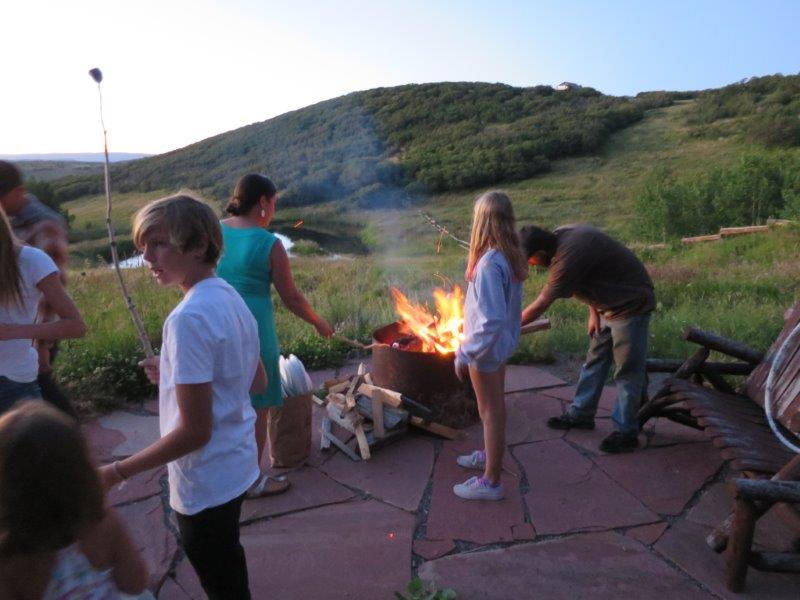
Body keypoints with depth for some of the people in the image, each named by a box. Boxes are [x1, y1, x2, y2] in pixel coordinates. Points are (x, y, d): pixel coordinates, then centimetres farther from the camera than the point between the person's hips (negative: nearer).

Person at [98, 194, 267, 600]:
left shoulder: (189, 318, -27)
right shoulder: (230, 298, 0)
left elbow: (194, 431, -26)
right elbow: (258, 383, 10)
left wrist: (117, 472, -16)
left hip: (206, 482, -8)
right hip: (235, 467, 8)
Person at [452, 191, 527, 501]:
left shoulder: (489, 263, -29)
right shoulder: (510, 257, -2)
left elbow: (491, 321, -31)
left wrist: (464, 354, -23)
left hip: (487, 348, -8)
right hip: (501, 344, 8)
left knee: (491, 411, 4)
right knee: (493, 407, 25)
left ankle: (491, 482, 19)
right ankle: (490, 454, 46)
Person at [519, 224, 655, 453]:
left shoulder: (569, 255, -31)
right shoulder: (560, 236, -4)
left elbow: (540, 306, -26)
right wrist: (594, 311, 3)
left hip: (631, 304, -10)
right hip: (609, 304, 10)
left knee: (628, 371, -1)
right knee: (594, 361, 15)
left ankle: (626, 432, 10)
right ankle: (581, 414, 26)